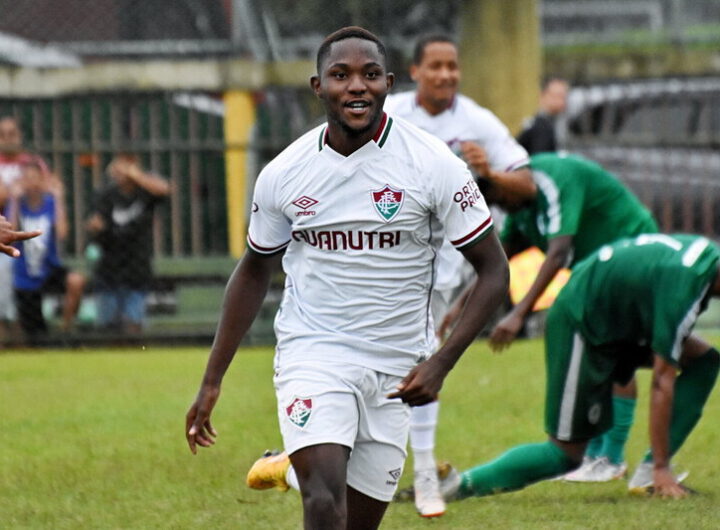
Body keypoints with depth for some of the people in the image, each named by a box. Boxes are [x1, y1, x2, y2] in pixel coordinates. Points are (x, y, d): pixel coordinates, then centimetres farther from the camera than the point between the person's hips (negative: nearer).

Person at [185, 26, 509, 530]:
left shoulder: (433, 164, -9)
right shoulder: (284, 174, -2)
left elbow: (493, 271, -3)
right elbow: (254, 272, 14)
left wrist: (441, 363, -15)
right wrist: (212, 381, 14)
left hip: (395, 371, 1)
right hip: (312, 355, -1)